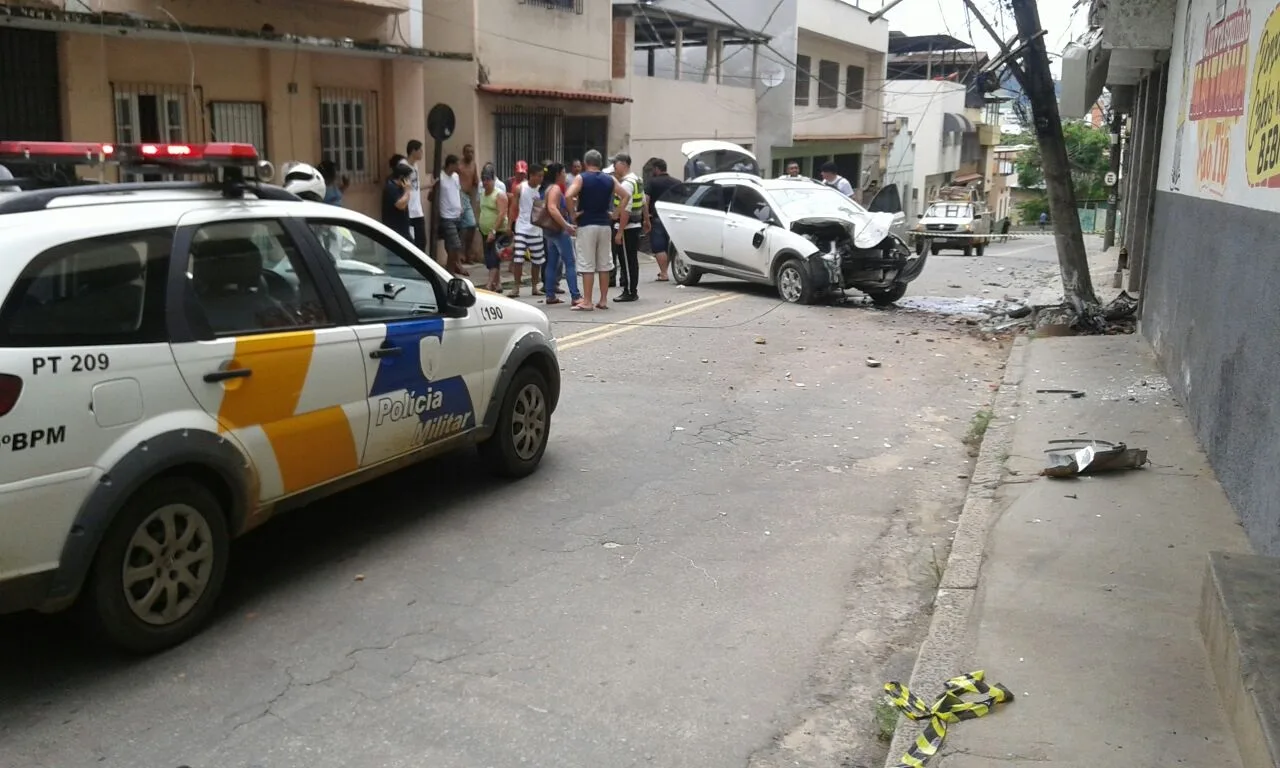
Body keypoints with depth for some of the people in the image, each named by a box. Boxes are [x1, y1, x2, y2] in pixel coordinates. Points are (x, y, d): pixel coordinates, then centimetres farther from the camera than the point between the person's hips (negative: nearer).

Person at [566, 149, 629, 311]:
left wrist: (572, 214, -10)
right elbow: (625, 195, 6)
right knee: (604, 264, 10)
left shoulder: (581, 178, -5)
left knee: (587, 265, -2)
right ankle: (603, 300, 13)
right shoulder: (609, 180, 7)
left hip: (586, 225, -4)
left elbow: (568, 195, -21)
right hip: (604, 225, 4)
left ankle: (587, 302, -2)